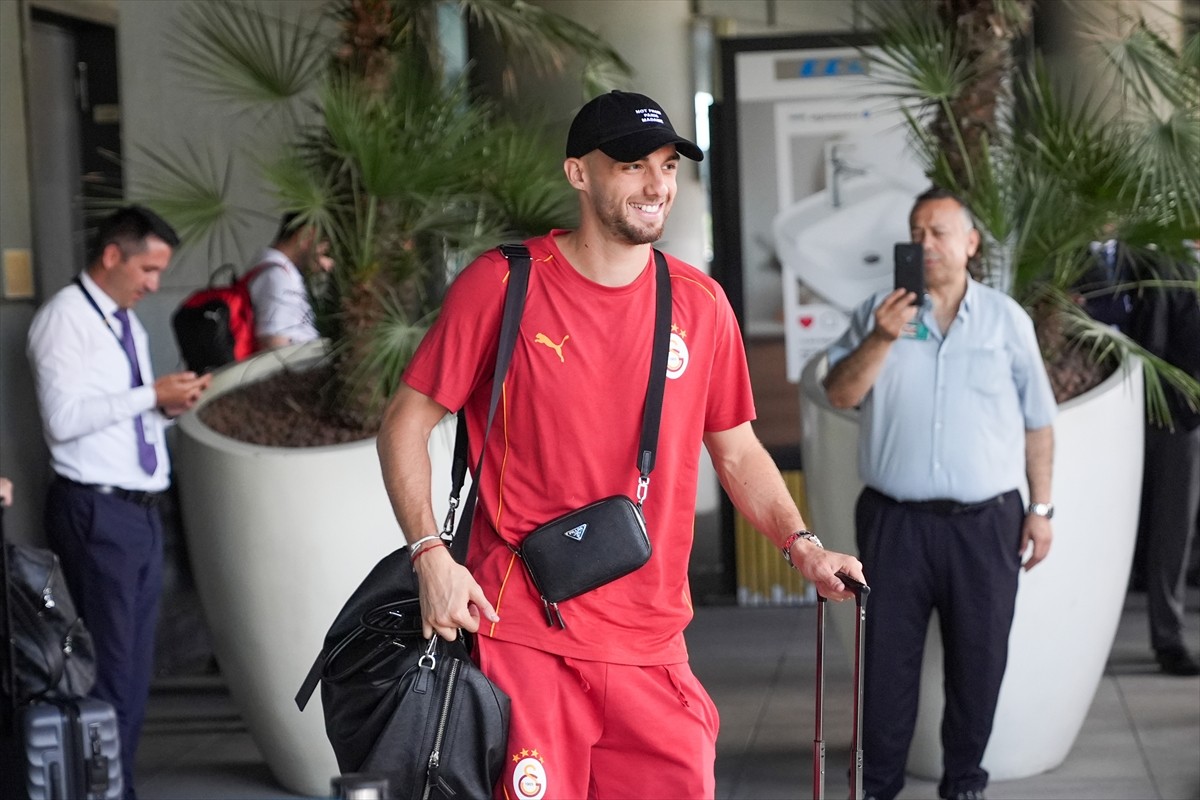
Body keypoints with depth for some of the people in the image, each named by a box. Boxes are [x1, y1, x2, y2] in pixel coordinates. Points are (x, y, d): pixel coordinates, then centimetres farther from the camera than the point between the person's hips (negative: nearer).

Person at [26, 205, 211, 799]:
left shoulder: (128, 323, 17)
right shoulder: (66, 316, -8)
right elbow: (63, 418, -18)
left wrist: (168, 405, 2)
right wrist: (150, 395, -16)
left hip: (140, 510, 8)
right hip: (97, 511, -8)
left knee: (135, 667, 10)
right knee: (108, 667, -7)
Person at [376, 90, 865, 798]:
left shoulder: (699, 303, 7)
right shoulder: (502, 285, -4)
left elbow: (737, 452, 16)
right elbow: (406, 425, 0)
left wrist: (802, 546, 0)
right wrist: (432, 556, -13)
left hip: (651, 645, 4)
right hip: (523, 636, -3)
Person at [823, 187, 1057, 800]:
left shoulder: (1006, 319, 5)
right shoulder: (879, 312, 6)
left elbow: (1037, 421, 8)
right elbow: (839, 395, -2)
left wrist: (1041, 507, 5)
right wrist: (879, 340, -17)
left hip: (986, 521, 0)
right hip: (895, 519, 0)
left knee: (979, 656, 7)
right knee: (888, 655, 5)